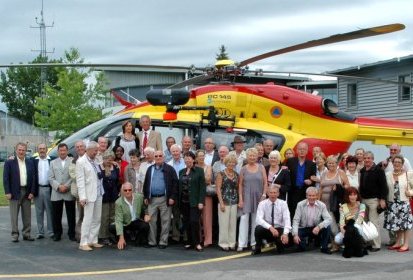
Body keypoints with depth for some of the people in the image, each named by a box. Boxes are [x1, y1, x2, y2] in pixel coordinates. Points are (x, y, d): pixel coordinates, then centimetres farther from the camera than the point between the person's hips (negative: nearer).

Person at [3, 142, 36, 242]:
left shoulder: (30, 162, 8)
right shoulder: (9, 162, -1)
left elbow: (33, 178, 6)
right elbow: (6, 178, -4)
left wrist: (32, 192, -2)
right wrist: (7, 192, -11)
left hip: (27, 192, 3)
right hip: (14, 192, -3)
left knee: (27, 215, 7)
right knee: (14, 215, 2)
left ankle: (26, 234, 16)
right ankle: (15, 234, 8)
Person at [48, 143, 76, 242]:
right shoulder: (53, 162, 14)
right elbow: (51, 178, 7)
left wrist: (66, 186, -12)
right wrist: (58, 186, -8)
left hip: (69, 193, -2)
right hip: (56, 194, 3)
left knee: (71, 215, 3)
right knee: (56, 216, 5)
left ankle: (71, 234, 12)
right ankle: (57, 234, 15)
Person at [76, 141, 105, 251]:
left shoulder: (95, 161, 13)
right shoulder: (81, 162, -7)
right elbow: (80, 181, -11)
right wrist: (82, 197, -16)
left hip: (98, 194, 7)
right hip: (89, 195, -7)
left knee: (97, 219, 10)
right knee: (88, 219, -7)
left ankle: (93, 241, 18)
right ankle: (83, 243, -2)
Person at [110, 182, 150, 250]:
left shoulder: (140, 197, -11)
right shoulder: (118, 202, -19)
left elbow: (145, 207, 12)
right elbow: (118, 220, -25)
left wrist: (146, 214, -12)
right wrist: (121, 238, -33)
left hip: (137, 222, 1)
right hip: (125, 224, -1)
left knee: (146, 226, -30)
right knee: (112, 228, -27)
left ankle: (138, 238, 2)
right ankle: (129, 234, 0)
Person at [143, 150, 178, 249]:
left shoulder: (169, 169, 0)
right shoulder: (150, 169, 13)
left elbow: (175, 183, -5)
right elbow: (146, 183, 15)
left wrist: (172, 197, -11)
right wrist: (146, 197, 8)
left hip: (165, 199, -4)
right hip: (152, 199, 4)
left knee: (165, 221, 1)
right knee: (151, 221, 4)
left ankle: (163, 242, 8)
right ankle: (152, 241, 12)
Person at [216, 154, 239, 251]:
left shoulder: (236, 175, 11)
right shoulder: (221, 174, -3)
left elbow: (238, 189, 13)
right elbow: (218, 189, -6)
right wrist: (221, 203, -12)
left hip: (234, 203, 4)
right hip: (224, 202, -4)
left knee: (233, 223, 6)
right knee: (224, 223, -2)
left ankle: (232, 243, 14)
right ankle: (223, 243, 6)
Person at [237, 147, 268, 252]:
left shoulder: (261, 168, 4)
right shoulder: (243, 169, 3)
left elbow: (265, 183, 3)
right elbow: (240, 184, 3)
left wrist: (264, 195, -5)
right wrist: (240, 198, -3)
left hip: (258, 197, 1)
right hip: (246, 197, -1)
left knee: (256, 220, 7)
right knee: (244, 219, -7)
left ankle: (254, 242, 16)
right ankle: (241, 244, -7)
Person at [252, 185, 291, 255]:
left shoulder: (283, 203, -5)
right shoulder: (262, 204, -7)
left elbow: (287, 219, -16)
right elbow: (259, 219, -21)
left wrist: (285, 233, -34)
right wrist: (270, 227, -37)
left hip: (279, 229, 0)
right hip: (266, 230, 0)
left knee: (284, 239, -33)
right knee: (258, 228, -32)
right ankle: (257, 249, -5)